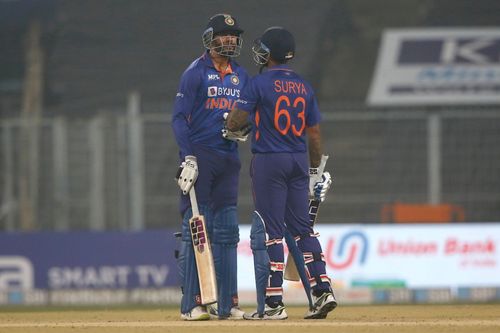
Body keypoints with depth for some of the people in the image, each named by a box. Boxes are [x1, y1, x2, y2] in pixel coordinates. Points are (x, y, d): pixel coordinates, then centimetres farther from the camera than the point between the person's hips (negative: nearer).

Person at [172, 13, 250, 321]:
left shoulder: (241, 76, 14)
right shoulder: (196, 72, -4)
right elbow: (180, 117, -8)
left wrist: (243, 130, -5)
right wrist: (188, 157, -17)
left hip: (229, 157, 6)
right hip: (200, 155, -6)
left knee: (227, 232, 7)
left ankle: (227, 304, 10)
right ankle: (192, 304, -8)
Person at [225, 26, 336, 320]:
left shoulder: (259, 84, -8)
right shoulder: (304, 87, 8)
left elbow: (234, 124, -10)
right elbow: (315, 134, 10)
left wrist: (232, 122, 14)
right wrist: (315, 172, 18)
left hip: (269, 162, -5)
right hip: (299, 162, 5)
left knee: (270, 230, -3)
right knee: (302, 227, 12)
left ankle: (274, 303, -4)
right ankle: (323, 289, 3)